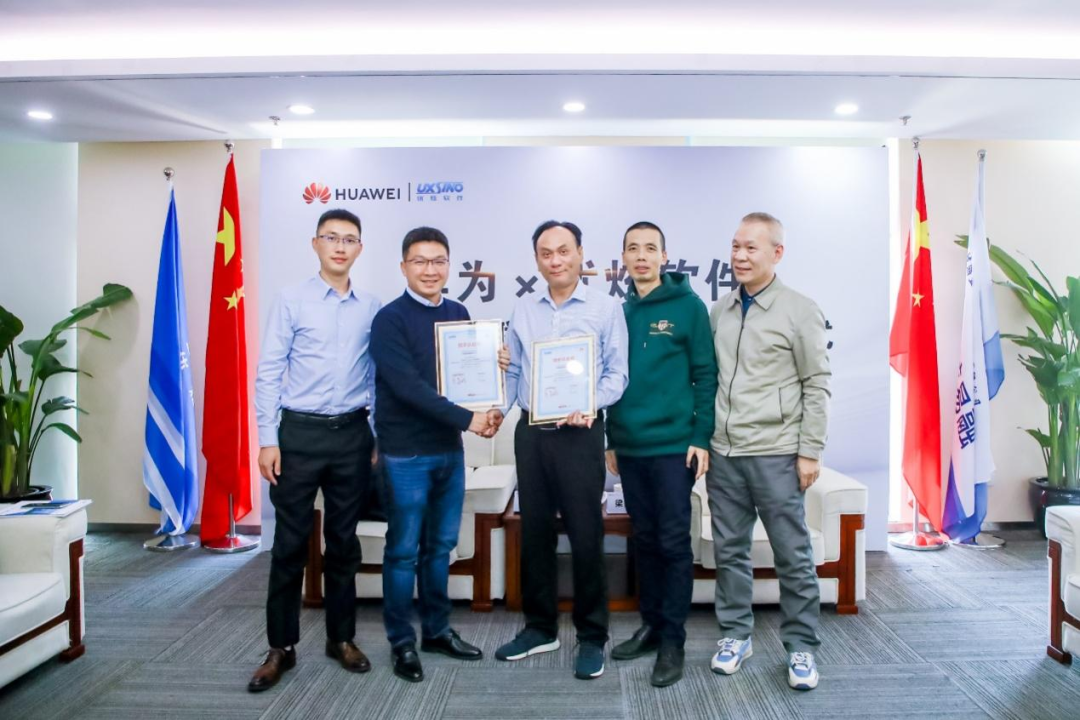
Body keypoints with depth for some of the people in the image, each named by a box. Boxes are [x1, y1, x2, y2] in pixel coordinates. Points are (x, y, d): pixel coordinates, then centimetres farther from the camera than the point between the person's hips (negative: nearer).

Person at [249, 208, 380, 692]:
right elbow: (268, 373, -3)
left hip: (353, 434, 3)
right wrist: (268, 440, -8)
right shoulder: (291, 300, -2)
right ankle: (281, 647, 21)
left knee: (344, 541, 12)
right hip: (300, 432, -2)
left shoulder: (372, 308, 5)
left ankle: (341, 638, 27)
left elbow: (377, 378, 8)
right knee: (291, 543, 6)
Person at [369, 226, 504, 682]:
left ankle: (437, 630, 30)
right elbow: (408, 386, -19)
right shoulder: (390, 320, -10)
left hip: (450, 449, 6)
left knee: (441, 546, 15)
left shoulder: (459, 315, 8)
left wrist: (486, 409, -8)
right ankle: (402, 642, 21)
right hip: (406, 453, -5)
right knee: (404, 550, 5)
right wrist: (467, 418, -20)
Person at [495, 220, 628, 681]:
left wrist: (589, 404, -21)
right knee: (534, 531, 12)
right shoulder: (523, 311, 11)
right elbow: (513, 371, 12)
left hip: (579, 433, -4)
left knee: (585, 535, 1)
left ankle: (592, 636, 17)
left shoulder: (605, 308, -1)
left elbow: (617, 373, -5)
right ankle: (539, 627, 28)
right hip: (530, 431, 5)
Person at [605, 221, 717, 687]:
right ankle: (651, 625, 28)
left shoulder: (688, 306, -3)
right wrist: (611, 439, 13)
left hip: (674, 446, -4)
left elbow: (705, 374, -5)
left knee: (674, 543, 2)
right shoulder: (619, 311, 10)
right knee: (645, 540, 14)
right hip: (629, 448, 5)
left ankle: (673, 640, 14)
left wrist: (702, 437, -11)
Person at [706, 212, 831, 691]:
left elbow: (816, 385, -3)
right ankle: (735, 634, 27)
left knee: (793, 555, 6)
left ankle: (801, 646, 21)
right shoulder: (719, 311, 9)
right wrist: (703, 439, 10)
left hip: (775, 454, -4)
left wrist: (810, 451, -7)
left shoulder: (799, 311, -3)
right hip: (723, 453, 4)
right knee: (729, 550, 12)